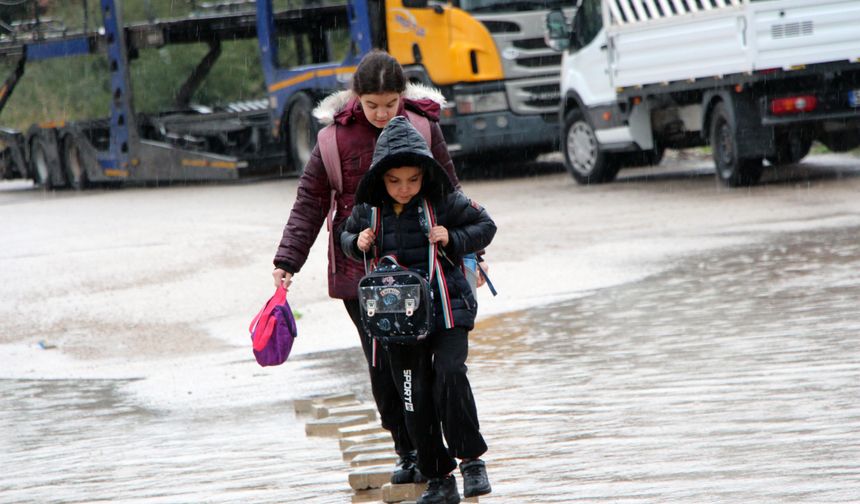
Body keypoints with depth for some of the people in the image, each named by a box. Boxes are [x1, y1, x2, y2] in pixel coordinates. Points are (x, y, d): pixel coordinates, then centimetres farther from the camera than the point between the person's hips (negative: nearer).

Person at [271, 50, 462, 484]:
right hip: (359, 269, 1)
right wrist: (288, 261, -6)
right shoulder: (338, 135, -3)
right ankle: (407, 450, 15)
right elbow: (310, 200, 1)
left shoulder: (424, 128, -1)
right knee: (381, 366, 3)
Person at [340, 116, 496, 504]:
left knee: (450, 374, -22)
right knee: (415, 398, 2)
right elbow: (346, 235, 20)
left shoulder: (444, 201, -6)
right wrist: (358, 243, -2)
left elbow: (485, 226, 4)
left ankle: (471, 458, -6)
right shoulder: (368, 209, 2)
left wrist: (452, 240, -12)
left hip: (446, 308, -3)